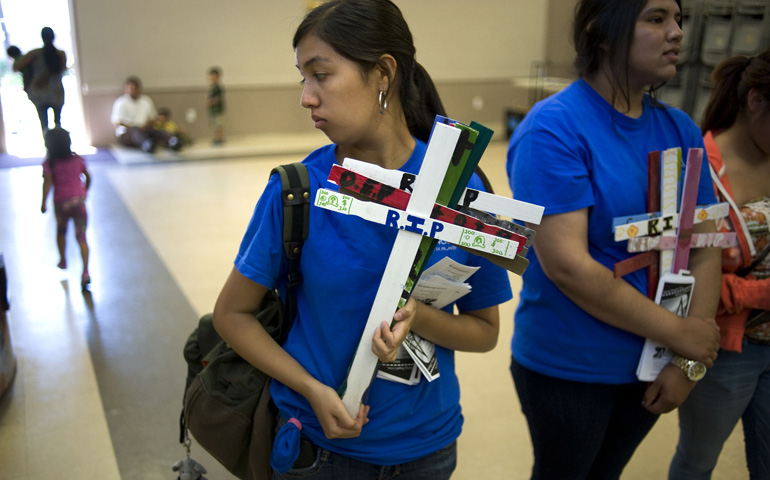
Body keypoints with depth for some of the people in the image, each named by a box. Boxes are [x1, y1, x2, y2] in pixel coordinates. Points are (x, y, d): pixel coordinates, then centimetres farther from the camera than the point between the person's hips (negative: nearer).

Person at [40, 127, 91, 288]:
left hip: (61, 202, -1)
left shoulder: (49, 163, -8)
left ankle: (63, 260, 41)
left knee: (61, 231, 26)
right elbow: (88, 177, 11)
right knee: (81, 236, -1)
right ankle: (85, 271, -13)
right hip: (79, 200, 1)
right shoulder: (78, 159, 2)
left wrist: (43, 203, -8)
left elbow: (47, 183, -16)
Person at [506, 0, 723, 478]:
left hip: (652, 364, 6)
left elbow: (706, 249, 0)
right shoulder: (553, 128, -20)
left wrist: (690, 362, -9)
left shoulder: (681, 130, 0)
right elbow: (566, 264, -26)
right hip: (567, 368, -5)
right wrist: (680, 334, -18)